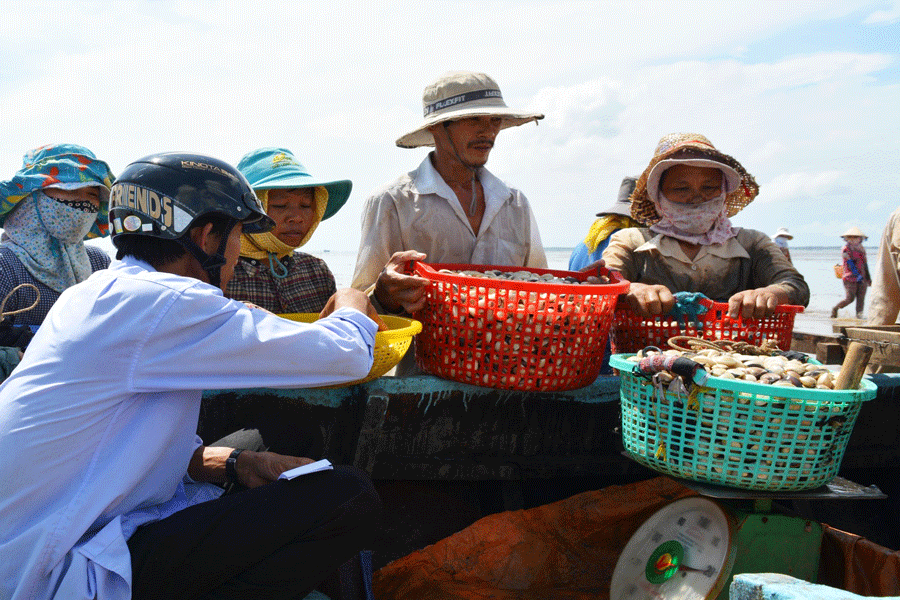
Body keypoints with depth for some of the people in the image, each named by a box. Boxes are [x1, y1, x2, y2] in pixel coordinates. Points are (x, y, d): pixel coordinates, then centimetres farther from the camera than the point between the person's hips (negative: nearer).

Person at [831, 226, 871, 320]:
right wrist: (857, 275, -23)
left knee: (861, 298, -3)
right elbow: (850, 264, -14)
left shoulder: (861, 249, 17)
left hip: (862, 279, 6)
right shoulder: (846, 249, -4)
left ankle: (859, 315, -2)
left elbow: (865, 264, 22)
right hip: (851, 278, -6)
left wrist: (868, 278, 21)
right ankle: (834, 309, 13)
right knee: (850, 298, -8)